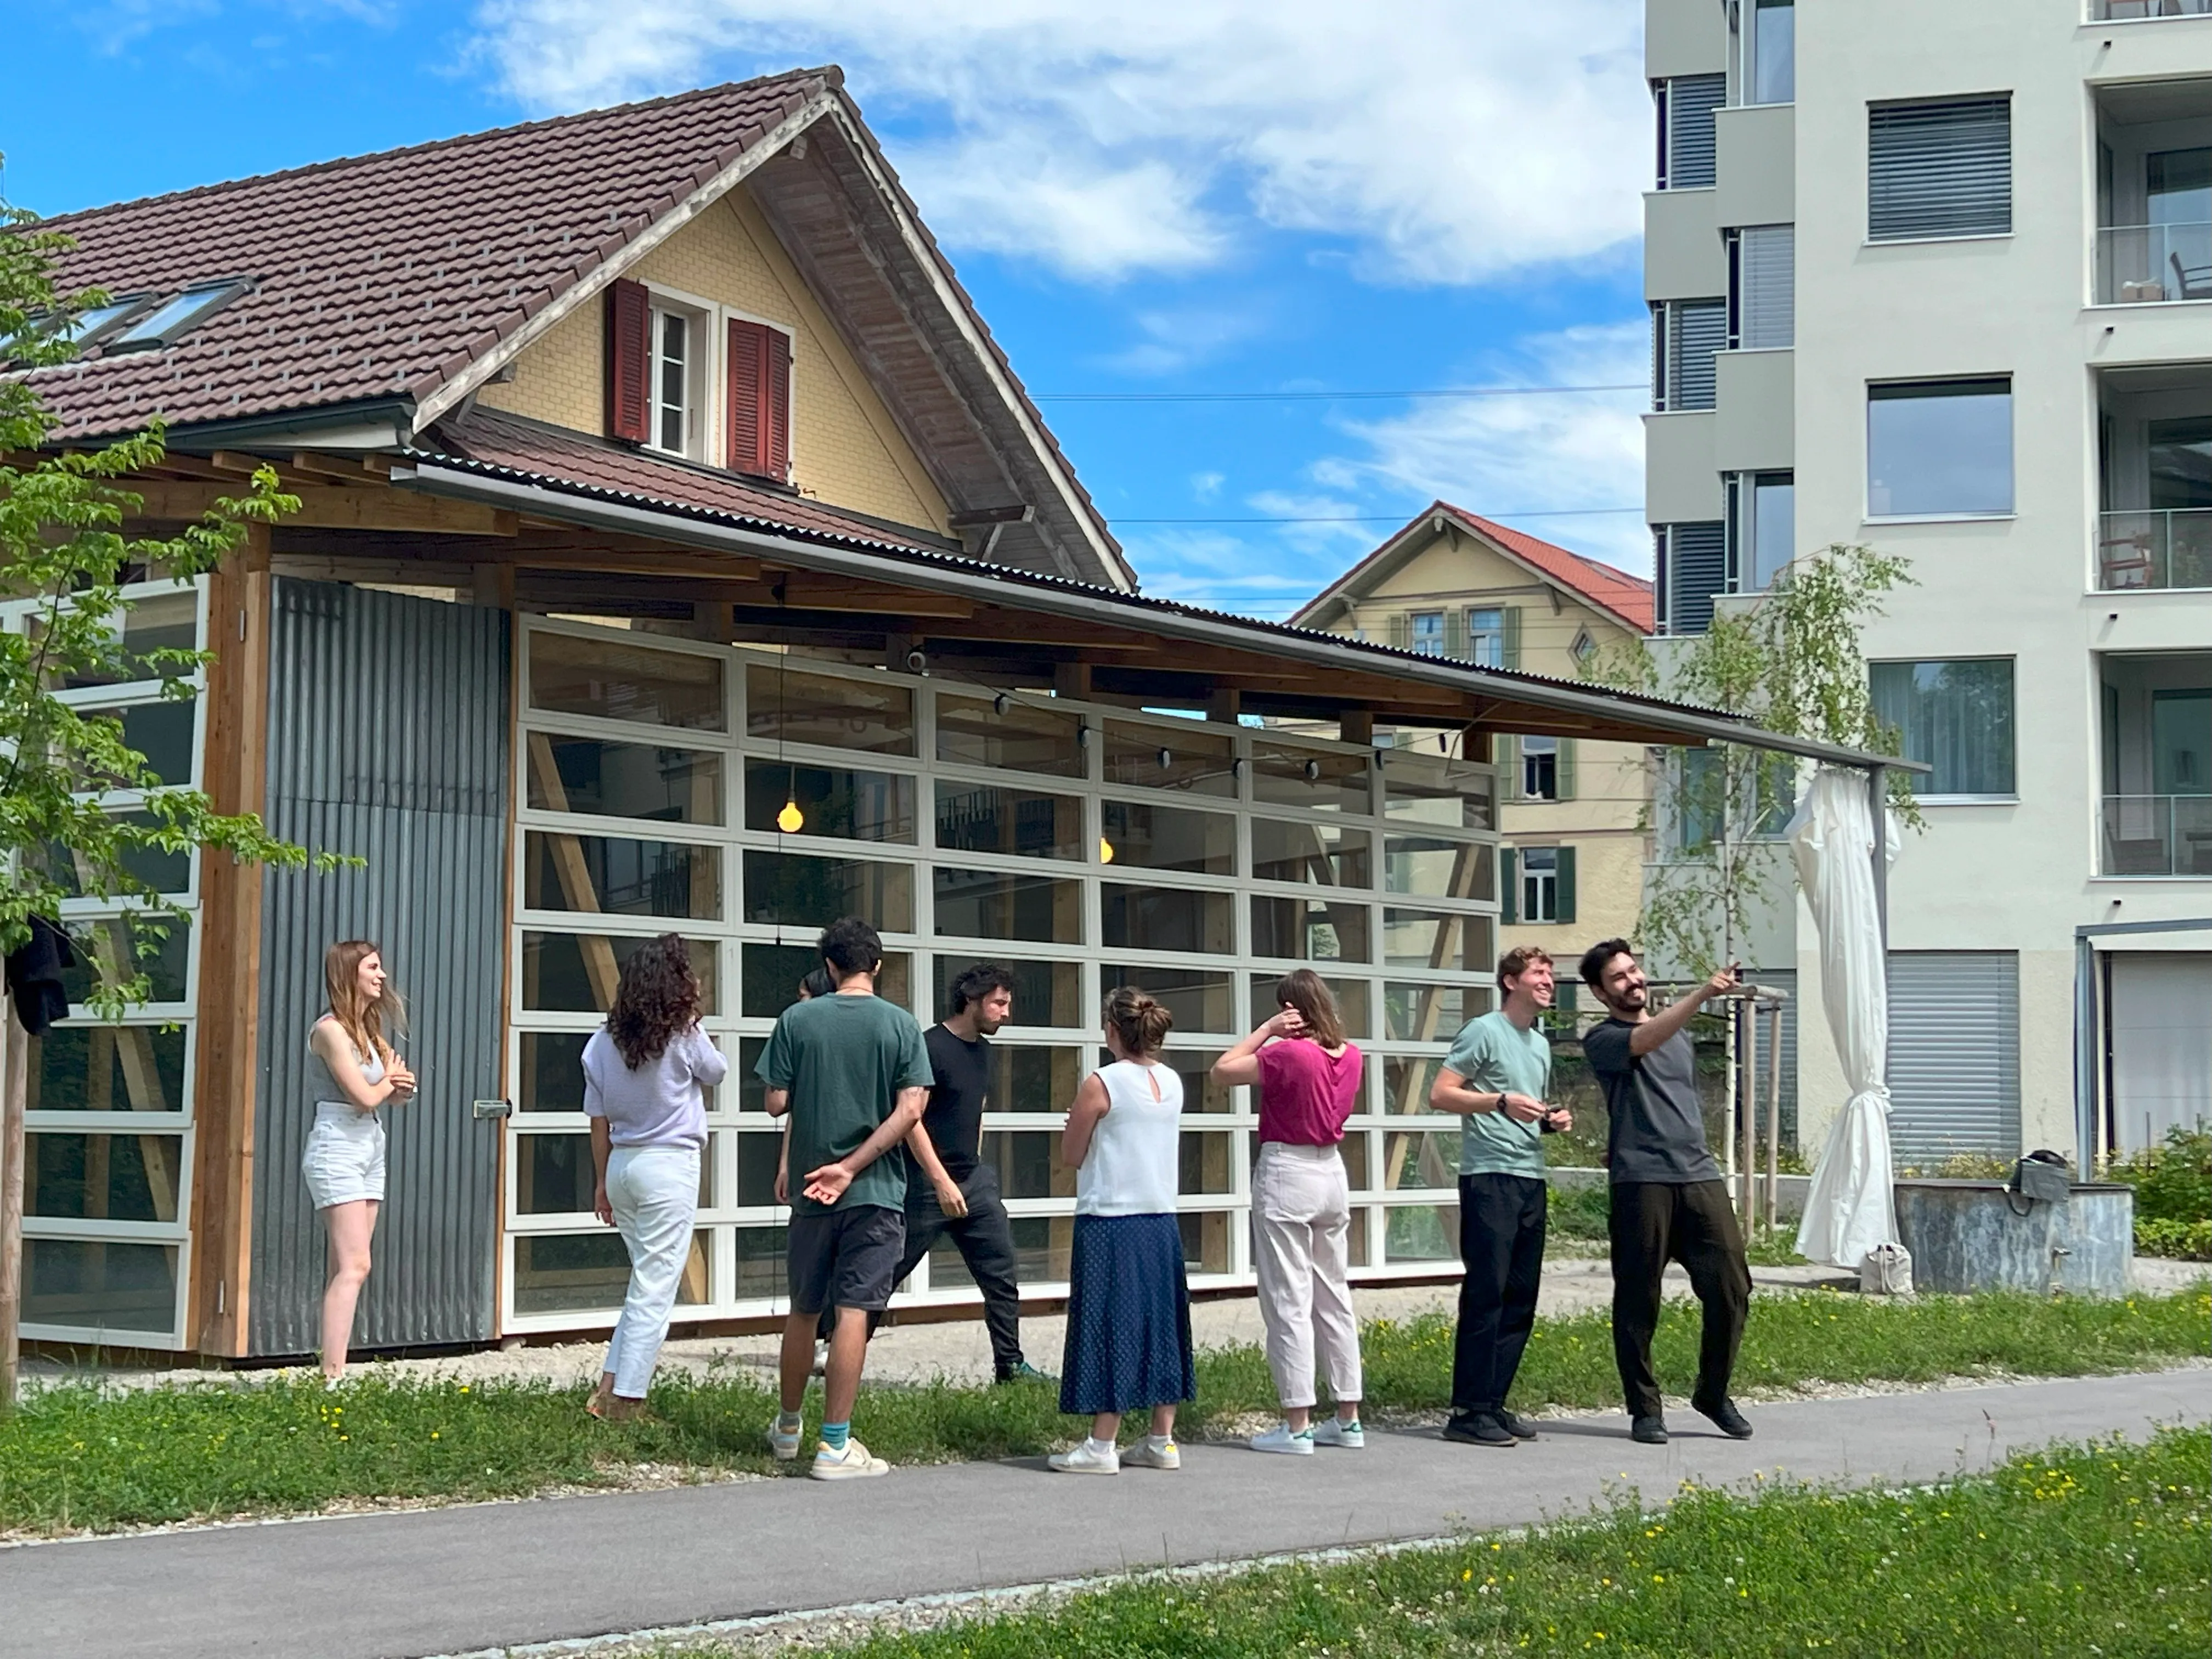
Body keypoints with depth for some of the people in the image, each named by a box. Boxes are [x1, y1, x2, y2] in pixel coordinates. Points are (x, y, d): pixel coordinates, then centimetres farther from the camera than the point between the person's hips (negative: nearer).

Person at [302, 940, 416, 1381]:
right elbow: (365, 1096, -16)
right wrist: (389, 1078, 5)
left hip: (370, 1149, 9)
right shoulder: (331, 1030, -11)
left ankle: (335, 1370, 5)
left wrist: (401, 1082, -8)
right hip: (337, 1149, -9)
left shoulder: (369, 1030, 15)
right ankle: (332, 1375, -18)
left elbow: (401, 1091, 15)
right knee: (354, 1265, -15)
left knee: (347, 1268, 5)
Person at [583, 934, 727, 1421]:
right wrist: (689, 1016, 9)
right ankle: (626, 1401, -2)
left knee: (648, 1282, 18)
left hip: (621, 1164, 6)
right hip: (670, 1166, -6)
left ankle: (609, 1387, 11)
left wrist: (604, 1181, 18)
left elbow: (598, 1123, 9)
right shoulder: (683, 1036, -10)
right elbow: (717, 1073, 10)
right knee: (654, 1288, -1)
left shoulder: (603, 1042, 4)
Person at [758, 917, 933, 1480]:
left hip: (811, 1191, 2)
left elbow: (775, 1102, -2)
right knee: (853, 1312, -3)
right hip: (876, 1192, -2)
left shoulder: (797, 1020, -2)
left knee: (804, 1311, 15)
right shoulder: (901, 1025, -3)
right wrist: (851, 1167, -11)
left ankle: (787, 1429, 30)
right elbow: (909, 1110, -11)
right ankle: (836, 1445, -4)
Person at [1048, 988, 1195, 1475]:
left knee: (1110, 1328, -2)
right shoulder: (1173, 1083, 6)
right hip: (1161, 1221, 6)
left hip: (1109, 1223, -6)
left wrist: (1078, 1124, 13)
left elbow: (1070, 1156, -4)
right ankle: (1162, 1441, 16)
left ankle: (1102, 1447, 1)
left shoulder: (1101, 1085, -12)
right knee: (1161, 1325, 11)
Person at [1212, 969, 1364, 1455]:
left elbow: (1223, 1070, -12)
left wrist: (1267, 1029, -7)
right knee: (1335, 1297, 13)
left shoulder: (1287, 1055, -18)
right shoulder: (1350, 1057, 4)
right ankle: (1348, 1419, 17)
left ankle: (1297, 1425, -3)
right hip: (1332, 1173, 7)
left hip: (1286, 1175, -7)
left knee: (1289, 1302, -3)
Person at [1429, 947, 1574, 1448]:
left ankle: (1493, 1404, 14)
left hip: (1531, 1180, 8)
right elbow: (1440, 1095, -11)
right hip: (1490, 1176, -8)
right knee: (1486, 1294, -9)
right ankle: (1468, 1412, -7)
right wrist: (1501, 1101, -21)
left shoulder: (1540, 1044, 21)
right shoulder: (1484, 1032, -4)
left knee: (1521, 1300, 7)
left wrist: (1552, 1121, 11)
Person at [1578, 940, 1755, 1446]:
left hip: (1700, 1176, 5)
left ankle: (1714, 1393, 16)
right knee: (1638, 1300, -1)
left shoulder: (1680, 1034, 22)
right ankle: (1645, 1409, 10)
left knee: (1731, 1288, -1)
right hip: (1641, 1181, -5)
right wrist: (1704, 993, -31)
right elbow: (1647, 1040, -21)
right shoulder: (1603, 1041, 0)